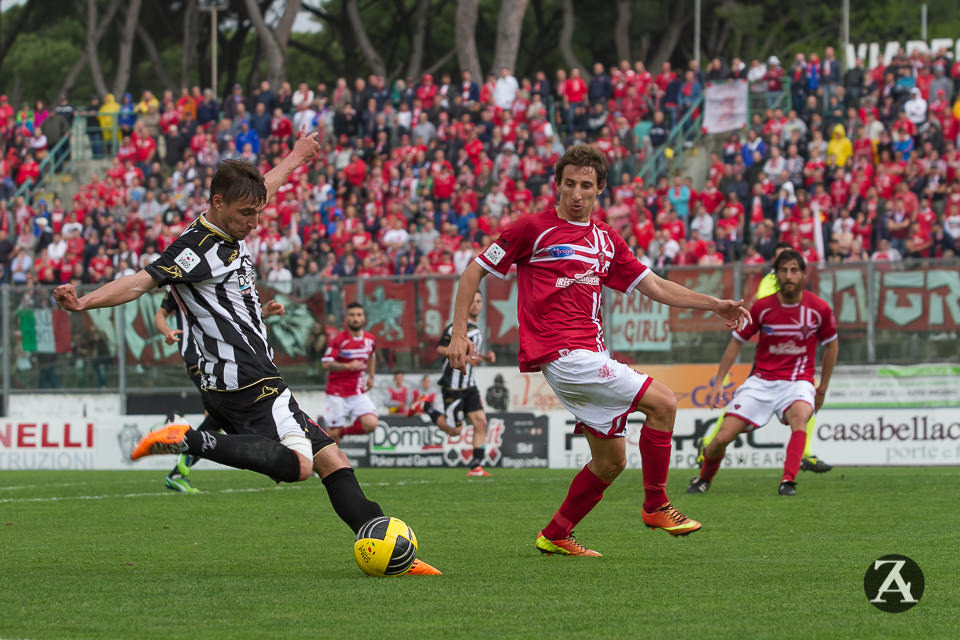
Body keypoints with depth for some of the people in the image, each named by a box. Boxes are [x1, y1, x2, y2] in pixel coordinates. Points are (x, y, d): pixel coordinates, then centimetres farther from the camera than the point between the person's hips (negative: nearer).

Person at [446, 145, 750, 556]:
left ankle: (555, 536, 22)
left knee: (611, 460, 8)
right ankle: (655, 505, -3)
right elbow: (475, 271, 2)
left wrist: (715, 305, 7)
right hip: (561, 353, -8)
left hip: (591, 357, 8)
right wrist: (459, 333, -6)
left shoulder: (607, 240, 15)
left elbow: (654, 286, 16)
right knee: (662, 402, -15)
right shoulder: (534, 228, -4)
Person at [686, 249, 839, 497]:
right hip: (761, 381, 1)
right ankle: (704, 479, 23)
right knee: (723, 437, -8)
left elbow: (831, 345, 12)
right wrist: (718, 381, 3)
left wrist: (823, 388, 15)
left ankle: (788, 482, -38)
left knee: (800, 415, -38)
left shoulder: (819, 309, -5)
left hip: (798, 381, -1)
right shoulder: (762, 307, -5)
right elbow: (737, 341, 8)